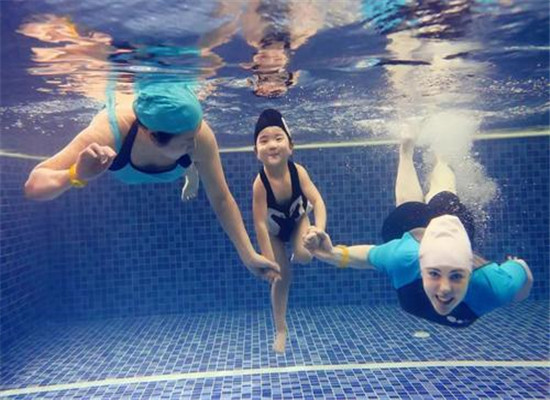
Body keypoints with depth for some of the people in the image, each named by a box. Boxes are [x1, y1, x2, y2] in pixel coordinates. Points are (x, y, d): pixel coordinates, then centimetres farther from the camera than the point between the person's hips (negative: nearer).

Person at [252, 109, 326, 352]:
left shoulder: (298, 171, -31)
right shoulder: (260, 183, -36)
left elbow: (317, 200, -34)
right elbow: (260, 225, -33)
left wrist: (319, 228, -54)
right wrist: (269, 261, -33)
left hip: (298, 219, 2)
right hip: (275, 228, -1)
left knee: (304, 255, -26)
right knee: (282, 277, 2)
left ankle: (295, 254, 15)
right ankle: (281, 330, 21)